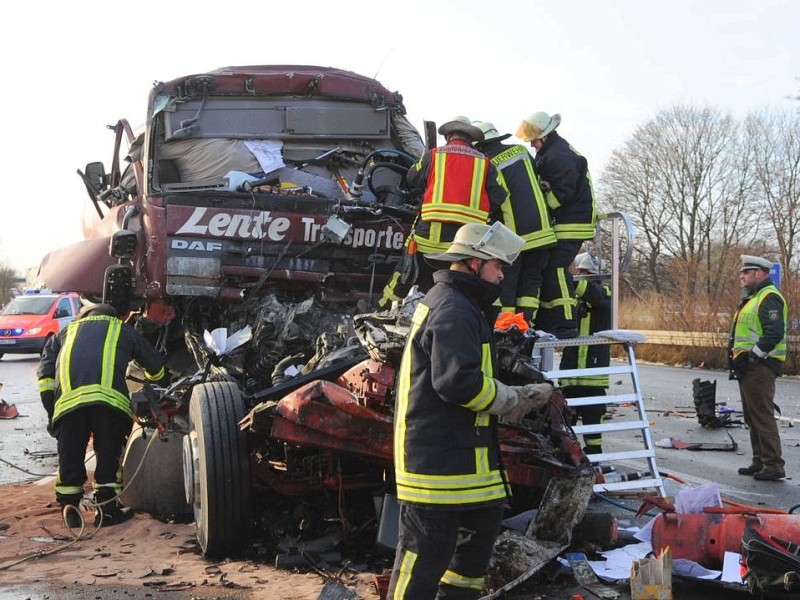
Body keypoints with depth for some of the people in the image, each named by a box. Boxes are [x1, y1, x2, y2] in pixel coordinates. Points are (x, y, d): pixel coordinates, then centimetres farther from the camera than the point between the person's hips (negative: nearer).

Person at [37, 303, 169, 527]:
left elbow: (45, 376, 21)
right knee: (108, 454, 11)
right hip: (109, 398, -1)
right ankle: (107, 510, 14)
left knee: (70, 457, 13)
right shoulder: (123, 329, 31)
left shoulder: (65, 332, 34)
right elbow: (155, 366, 37)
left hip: (67, 400, 1)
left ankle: (69, 509, 17)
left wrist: (52, 412, 21)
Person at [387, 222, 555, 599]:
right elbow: (458, 382, -28)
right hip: (438, 456, -11)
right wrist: (511, 400, -12)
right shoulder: (454, 311, -17)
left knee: (483, 523, 21)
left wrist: (520, 395, 6)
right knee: (427, 553, -4)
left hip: (458, 452, 11)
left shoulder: (451, 304, 19)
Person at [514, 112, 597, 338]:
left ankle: (566, 325, -12)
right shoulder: (550, 152, 19)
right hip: (561, 223, 11)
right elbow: (546, 185, 19)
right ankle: (545, 322, 15)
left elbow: (563, 191, -22)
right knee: (546, 269, 10)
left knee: (556, 271, -14)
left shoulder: (559, 156, -16)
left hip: (571, 224, -11)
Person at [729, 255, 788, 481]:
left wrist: (753, 355, -22)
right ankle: (760, 462, 22)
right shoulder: (753, 297, 20)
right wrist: (737, 357, 15)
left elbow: (775, 333, -25)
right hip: (749, 367, 11)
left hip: (760, 367, -11)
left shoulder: (769, 297, -14)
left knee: (762, 416, -9)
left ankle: (774, 466, -5)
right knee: (753, 418, 15)